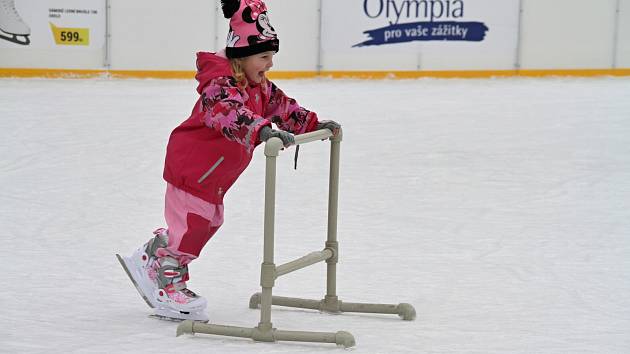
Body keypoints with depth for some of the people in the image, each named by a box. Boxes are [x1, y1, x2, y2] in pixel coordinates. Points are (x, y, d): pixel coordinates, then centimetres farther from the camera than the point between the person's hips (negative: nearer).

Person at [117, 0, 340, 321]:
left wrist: (314, 124, 5)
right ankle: (167, 283, 9)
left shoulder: (259, 87, 6)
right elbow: (230, 113, -44)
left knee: (208, 220, 17)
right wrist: (263, 130, -57)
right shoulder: (221, 83, -25)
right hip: (191, 163, -10)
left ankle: (148, 259, 30)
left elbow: (283, 107, 16)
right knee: (194, 222, -6)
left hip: (213, 173, 10)